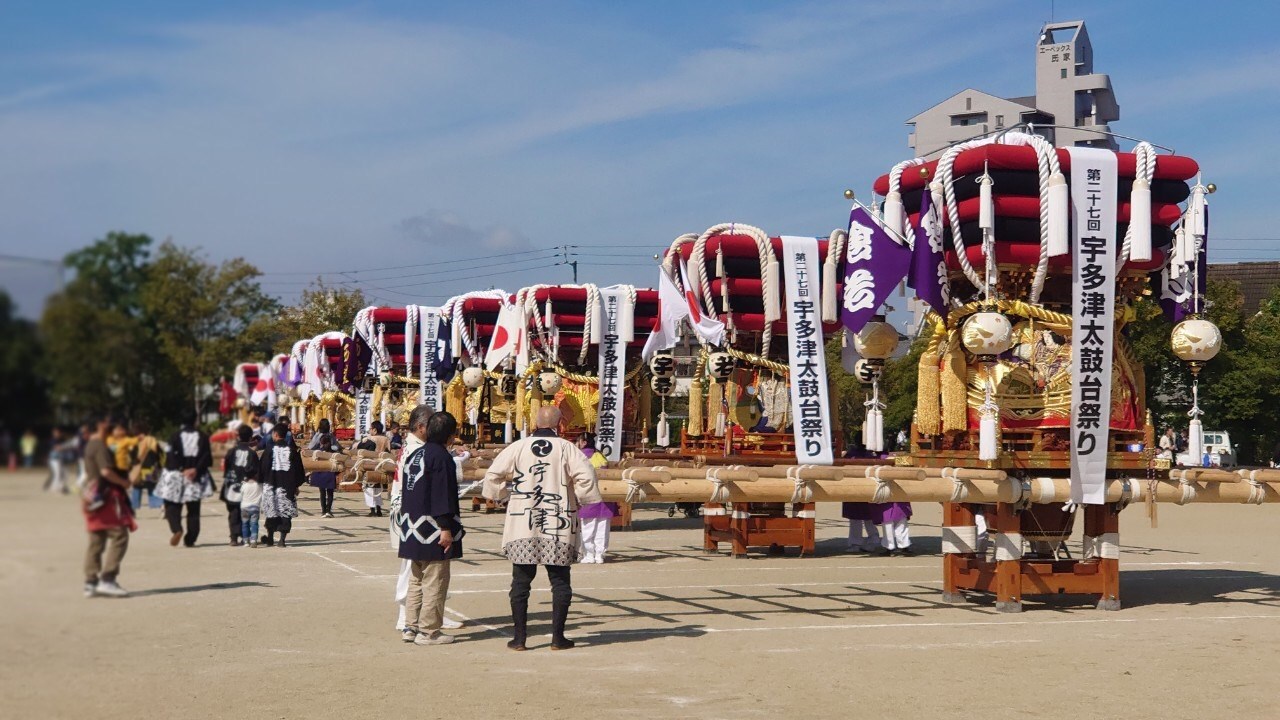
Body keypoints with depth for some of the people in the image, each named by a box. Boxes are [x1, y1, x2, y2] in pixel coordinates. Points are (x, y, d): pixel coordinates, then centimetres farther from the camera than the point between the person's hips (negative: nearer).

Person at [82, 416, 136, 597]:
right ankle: (107, 580, -15)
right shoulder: (100, 446, -13)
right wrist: (124, 482, -11)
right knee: (119, 537, -10)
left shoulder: (89, 445, 18)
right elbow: (106, 471, -24)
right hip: (106, 496, -10)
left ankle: (91, 582, 11)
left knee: (96, 541, 10)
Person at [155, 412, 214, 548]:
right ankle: (190, 539, 6)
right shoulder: (202, 437, 1)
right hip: (196, 478, 2)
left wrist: (182, 469, -8)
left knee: (172, 506, 7)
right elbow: (207, 457, -4)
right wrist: (196, 469, -4)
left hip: (176, 477, -2)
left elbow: (171, 457, -12)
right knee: (193, 510, 10)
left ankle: (176, 529, -19)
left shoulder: (175, 437, -5)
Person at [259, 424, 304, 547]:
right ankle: (282, 538, -4)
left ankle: (270, 538, 19)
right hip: (288, 486, 1)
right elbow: (299, 469, 4)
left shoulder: (269, 450, -4)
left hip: (271, 486, -1)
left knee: (271, 512, 10)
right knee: (285, 513, 3)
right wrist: (297, 485, 12)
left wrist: (262, 482, 8)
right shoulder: (293, 450, 1)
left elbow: (262, 469, -4)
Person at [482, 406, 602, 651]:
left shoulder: (518, 447, 0)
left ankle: (520, 637, 9)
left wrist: (504, 494, 16)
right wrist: (582, 497, 4)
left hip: (523, 526, 1)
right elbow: (585, 475, -13)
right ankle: (558, 637, 8)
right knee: (560, 580, 8)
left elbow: (493, 475, -1)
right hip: (558, 527, -1)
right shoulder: (566, 449, -4)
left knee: (521, 581, 8)